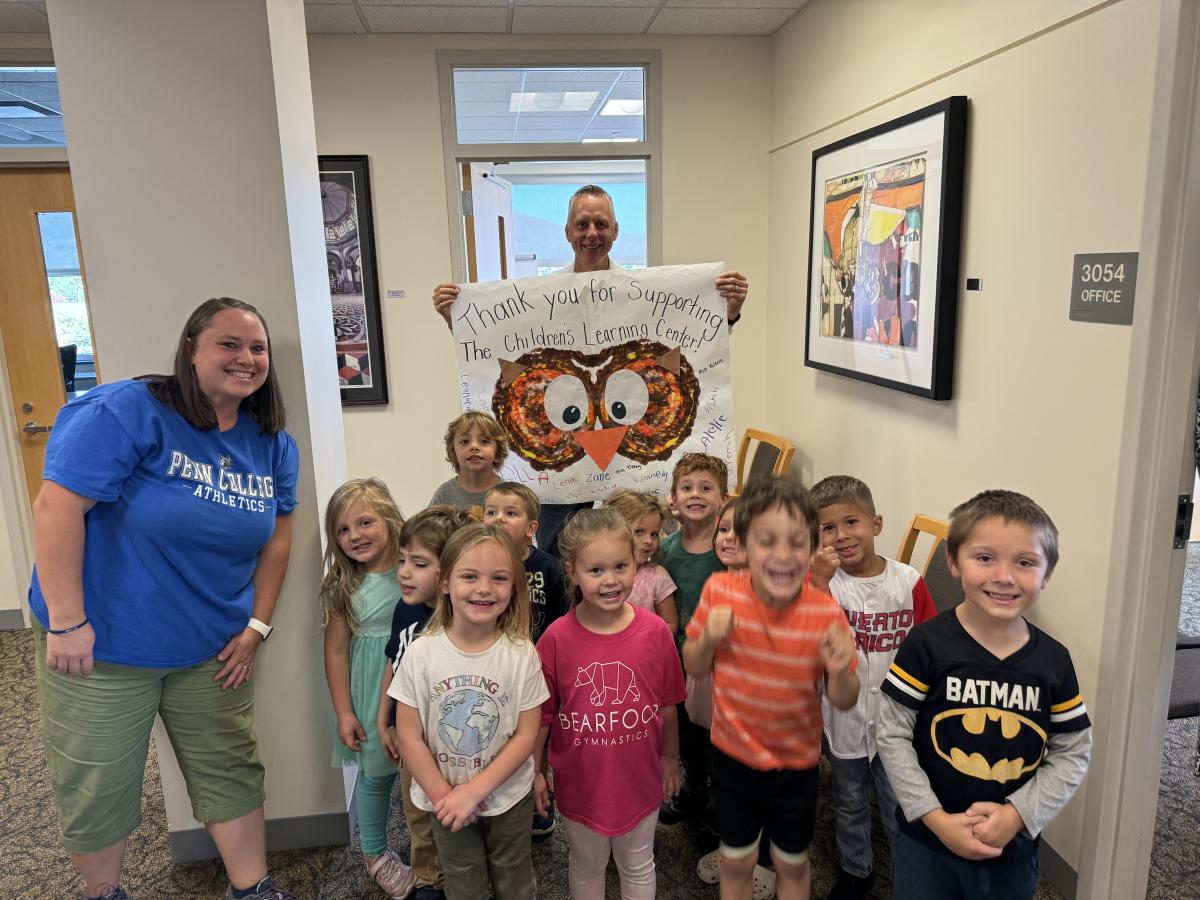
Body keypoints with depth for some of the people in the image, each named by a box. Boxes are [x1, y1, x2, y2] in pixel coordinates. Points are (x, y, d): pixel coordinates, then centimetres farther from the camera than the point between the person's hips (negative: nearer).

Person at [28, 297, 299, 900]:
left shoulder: (273, 443, -1)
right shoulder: (128, 411, -19)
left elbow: (277, 536, 6)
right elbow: (57, 506, -23)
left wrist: (257, 626, 3)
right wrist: (67, 623, -23)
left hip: (211, 649, 5)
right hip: (101, 645, -4)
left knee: (232, 775, 15)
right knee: (96, 788, 14)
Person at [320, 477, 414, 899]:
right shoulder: (342, 587, -6)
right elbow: (336, 650, -2)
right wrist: (343, 712, -2)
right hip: (372, 692, 0)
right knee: (375, 771, 12)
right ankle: (375, 852, 37)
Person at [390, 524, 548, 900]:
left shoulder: (521, 654, -17)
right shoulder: (422, 653, -16)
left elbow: (526, 735, -14)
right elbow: (409, 737, -10)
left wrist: (474, 790, -18)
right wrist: (443, 795, -11)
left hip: (509, 797, 0)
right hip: (446, 799, 1)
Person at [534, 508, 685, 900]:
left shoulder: (656, 631, -16)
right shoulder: (556, 639, -20)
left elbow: (667, 705, -3)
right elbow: (541, 713, -8)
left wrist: (669, 758, 7)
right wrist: (533, 771, -1)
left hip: (639, 777, 1)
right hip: (580, 780, -1)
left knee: (638, 866, 24)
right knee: (587, 866, 24)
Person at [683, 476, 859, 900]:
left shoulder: (826, 613, -22)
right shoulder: (719, 591, -19)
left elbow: (844, 701, -11)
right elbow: (693, 667, -5)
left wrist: (840, 671, -32)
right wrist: (708, 639, -26)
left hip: (796, 762, 0)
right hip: (733, 754, 1)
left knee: (792, 863, 22)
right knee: (736, 862, 20)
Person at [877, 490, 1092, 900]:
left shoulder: (1054, 661, -6)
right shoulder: (926, 644, -15)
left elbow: (1073, 753, 0)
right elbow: (892, 734, -11)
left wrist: (1017, 814, -11)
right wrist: (936, 818, -15)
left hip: (1014, 849, 3)